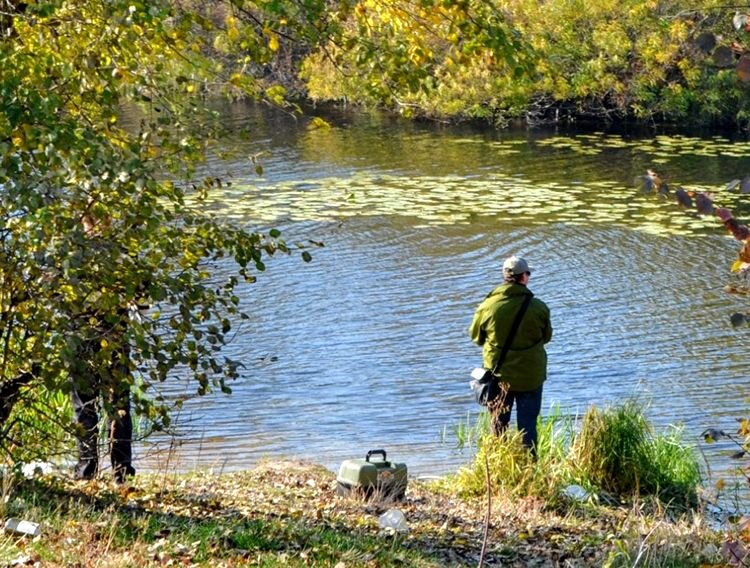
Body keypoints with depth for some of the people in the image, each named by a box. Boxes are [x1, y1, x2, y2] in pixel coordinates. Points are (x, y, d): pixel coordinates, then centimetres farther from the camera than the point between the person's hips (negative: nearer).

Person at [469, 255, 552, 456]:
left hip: (498, 375, 1)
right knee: (528, 425, 9)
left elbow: (476, 336, 2)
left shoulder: (488, 306, -12)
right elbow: (546, 337, 3)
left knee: (498, 424, 15)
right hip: (530, 376, -1)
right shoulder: (539, 308, -13)